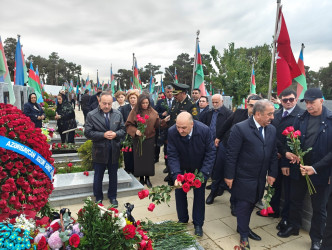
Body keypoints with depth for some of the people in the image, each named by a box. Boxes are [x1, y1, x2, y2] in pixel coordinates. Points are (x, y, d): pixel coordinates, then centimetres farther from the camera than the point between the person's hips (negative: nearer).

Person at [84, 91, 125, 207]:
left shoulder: (118, 114, 2)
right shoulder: (91, 115, -8)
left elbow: (123, 129, 5)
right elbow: (88, 133, -11)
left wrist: (115, 134, -16)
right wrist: (103, 135, -21)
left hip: (114, 151, 3)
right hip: (99, 151, -2)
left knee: (113, 175, 16)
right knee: (98, 176, 14)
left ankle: (112, 197, 36)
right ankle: (98, 198, 35)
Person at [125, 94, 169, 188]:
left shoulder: (153, 112, 3)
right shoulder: (134, 111, -6)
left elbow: (157, 124, 6)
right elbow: (128, 125, -6)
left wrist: (164, 121, -10)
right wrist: (135, 131, -22)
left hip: (150, 139, 2)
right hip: (138, 139, -2)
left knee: (149, 158, 7)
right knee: (139, 158, 6)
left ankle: (147, 178, 23)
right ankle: (141, 178, 24)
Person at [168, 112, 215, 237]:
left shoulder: (204, 130, -31)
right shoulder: (172, 132, -28)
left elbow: (211, 153, -21)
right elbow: (172, 155, -22)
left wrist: (203, 174, -27)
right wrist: (176, 175, -34)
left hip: (199, 167, -1)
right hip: (181, 167, 1)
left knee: (199, 194, 9)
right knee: (179, 192, 11)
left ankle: (198, 224, 29)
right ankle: (182, 220, 34)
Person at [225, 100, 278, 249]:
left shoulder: (272, 130, 3)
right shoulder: (240, 128, -18)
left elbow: (273, 153, 10)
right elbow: (231, 154, -16)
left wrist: (272, 173, 7)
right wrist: (229, 176, -14)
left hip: (260, 178, 6)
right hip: (244, 178, -6)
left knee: (251, 204, 20)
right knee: (243, 206, 8)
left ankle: (244, 228, 42)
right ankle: (244, 236, 29)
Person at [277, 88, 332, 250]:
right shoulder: (300, 119, 0)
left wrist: (316, 168, -13)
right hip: (298, 168, 3)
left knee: (319, 208, 15)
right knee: (295, 201, 18)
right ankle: (293, 226, 41)